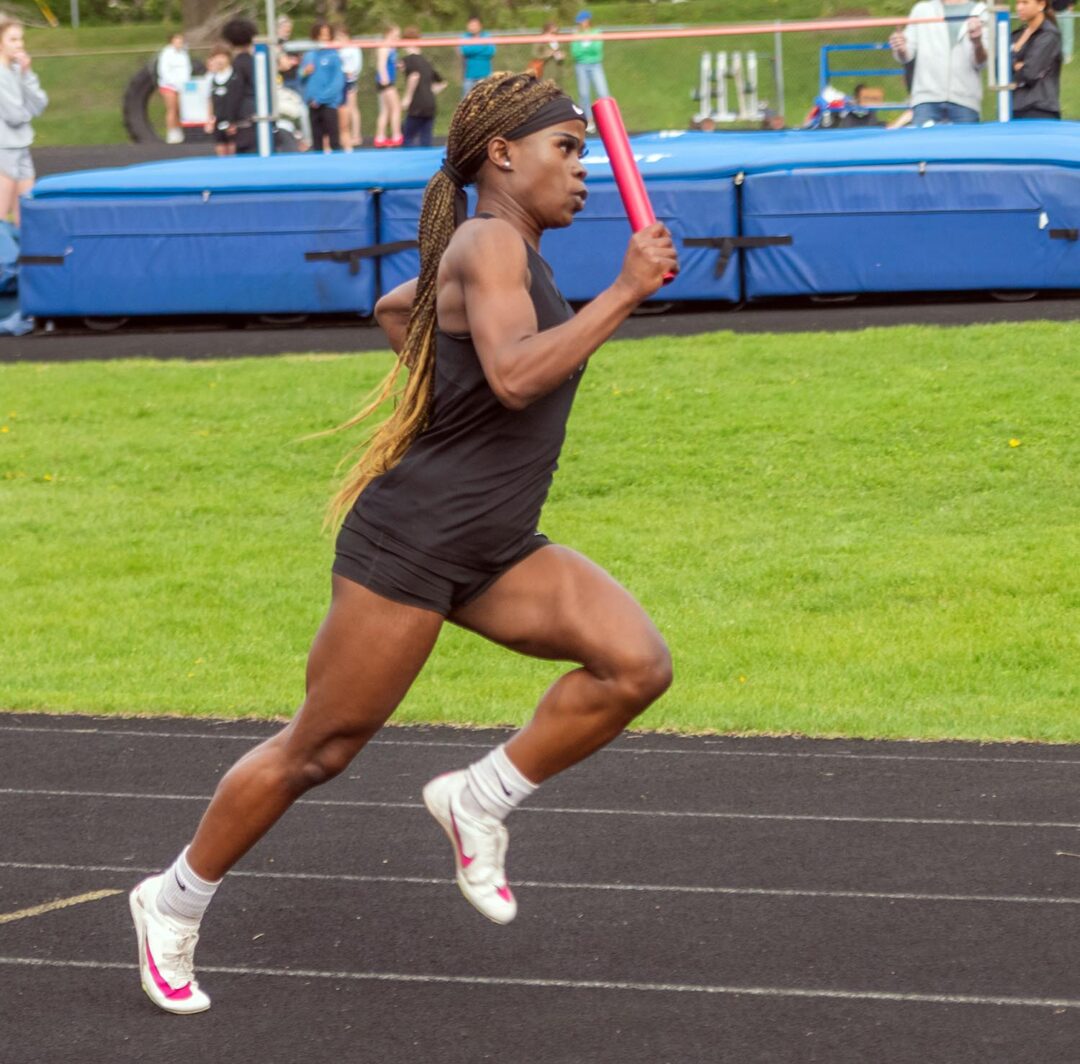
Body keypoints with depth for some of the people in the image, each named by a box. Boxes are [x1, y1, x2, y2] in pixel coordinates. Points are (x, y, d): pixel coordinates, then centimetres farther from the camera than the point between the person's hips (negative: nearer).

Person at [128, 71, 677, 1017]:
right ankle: (174, 903, 20)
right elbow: (516, 375, -33)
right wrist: (625, 292, -31)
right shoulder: (489, 244, -15)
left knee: (637, 664, -10)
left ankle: (480, 802, 4)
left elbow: (392, 307, 31)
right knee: (318, 751, 2)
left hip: (493, 551, 9)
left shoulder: (504, 253, 13)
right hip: (410, 540, -9)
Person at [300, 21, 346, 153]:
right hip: (312, 104, 5)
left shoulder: (334, 56, -6)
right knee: (317, 138, 10)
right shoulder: (308, 56, 8)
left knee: (333, 140, -6)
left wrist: (320, 98, -15)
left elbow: (338, 82, -11)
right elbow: (301, 81, 14)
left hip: (329, 103, -5)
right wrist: (304, 73, -9)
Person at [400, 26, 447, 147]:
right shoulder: (425, 62, 21)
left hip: (417, 106, -6)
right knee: (426, 141, 6)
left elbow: (414, 75, -22)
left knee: (408, 138, -1)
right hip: (430, 105, 6)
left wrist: (407, 97, -16)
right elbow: (442, 83, 28)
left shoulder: (409, 59, -1)